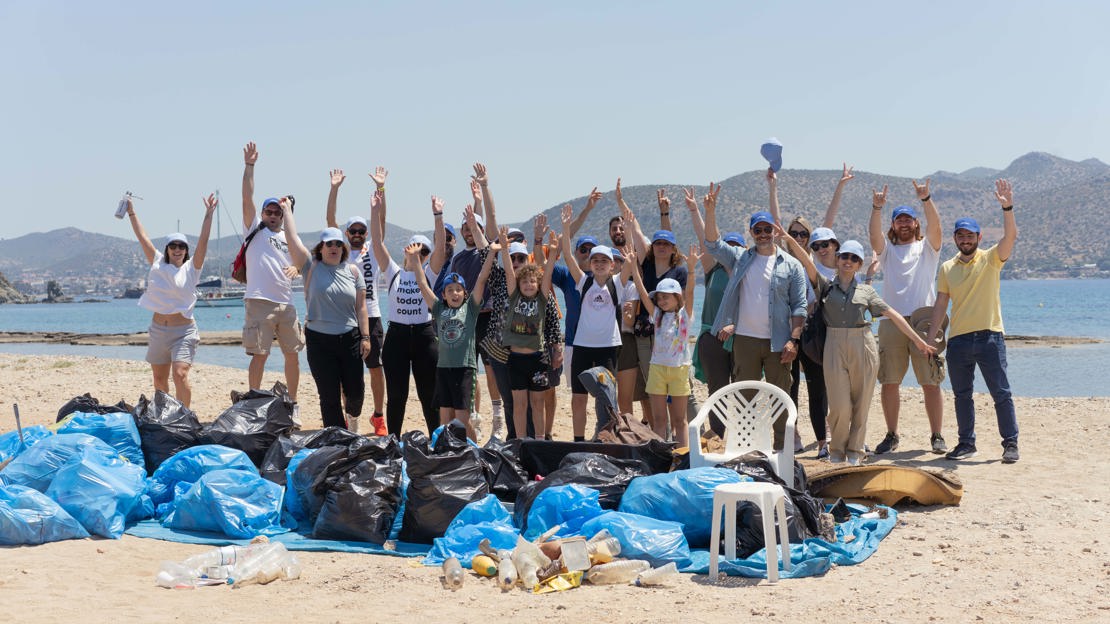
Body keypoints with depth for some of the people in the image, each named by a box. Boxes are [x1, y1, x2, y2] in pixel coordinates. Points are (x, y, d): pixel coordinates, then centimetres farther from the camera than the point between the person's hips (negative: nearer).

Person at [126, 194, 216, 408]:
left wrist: (208, 215, -19)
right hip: (158, 329, 4)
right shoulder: (157, 264, 7)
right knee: (159, 379, 11)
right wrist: (131, 213, 4)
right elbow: (142, 238, 6)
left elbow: (203, 241, -11)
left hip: (183, 331, -4)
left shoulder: (191, 269, -1)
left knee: (180, 375, -19)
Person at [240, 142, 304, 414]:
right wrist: (249, 166, -12)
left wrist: (296, 268, -2)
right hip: (260, 302, -5)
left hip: (286, 304, 5)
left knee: (292, 354, 8)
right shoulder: (255, 229, 6)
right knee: (259, 355, -5)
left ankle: (293, 402, 20)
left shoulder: (288, 238, 20)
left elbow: (300, 261, 23)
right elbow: (247, 199, -5)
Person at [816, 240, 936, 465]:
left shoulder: (866, 291, 12)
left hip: (863, 347, 1)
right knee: (839, 405, -6)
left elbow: (893, 315, 10)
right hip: (835, 346, -1)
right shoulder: (827, 286, 9)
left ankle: (854, 452, 15)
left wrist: (918, 341, 9)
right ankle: (837, 451, 14)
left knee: (861, 403, 2)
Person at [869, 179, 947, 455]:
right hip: (892, 323, 2)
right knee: (889, 382, 3)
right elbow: (874, 233, -5)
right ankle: (891, 435, 13)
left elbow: (935, 226, -7)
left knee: (931, 383, -2)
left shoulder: (927, 248, 12)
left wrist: (926, 199, -23)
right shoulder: (887, 250, 16)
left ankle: (936, 436, 5)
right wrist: (877, 208, -21)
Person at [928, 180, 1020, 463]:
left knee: (1001, 393, -2)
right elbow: (940, 306, 11)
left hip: (989, 336, -4)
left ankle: (1010, 443, 5)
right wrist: (930, 339, 5)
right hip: (957, 341, 4)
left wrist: (1007, 207, -30)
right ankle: (966, 443, 19)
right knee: (962, 396, 9)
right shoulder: (947, 269, 10)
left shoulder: (991, 259, 1)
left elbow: (1011, 236, -16)